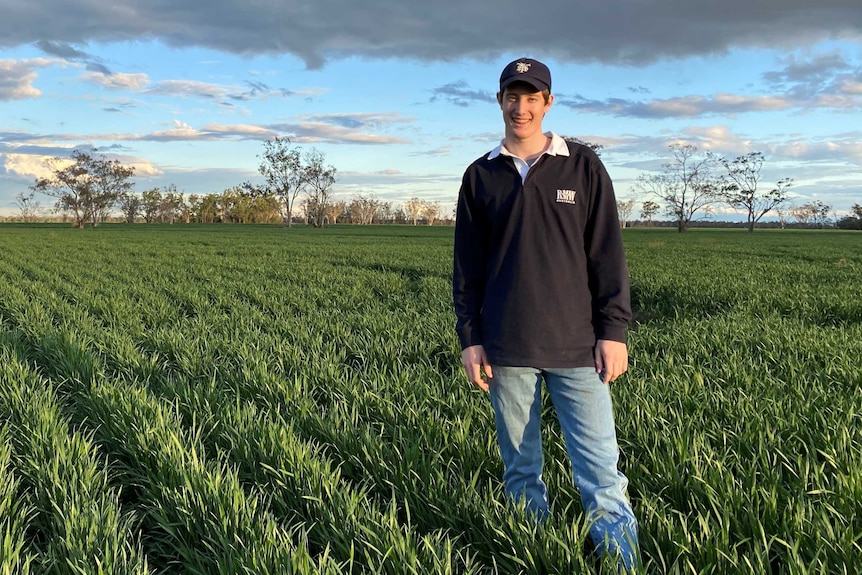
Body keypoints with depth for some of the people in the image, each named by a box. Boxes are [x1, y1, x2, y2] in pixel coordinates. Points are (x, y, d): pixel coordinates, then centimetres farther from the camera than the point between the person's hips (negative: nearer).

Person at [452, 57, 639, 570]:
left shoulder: (583, 167, 4)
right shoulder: (481, 176, 9)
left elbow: (607, 255, 2)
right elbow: (467, 266, 10)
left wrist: (613, 331, -4)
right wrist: (470, 338, 4)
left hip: (577, 347, -2)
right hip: (507, 350, 2)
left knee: (601, 470, -4)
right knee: (522, 469, 10)